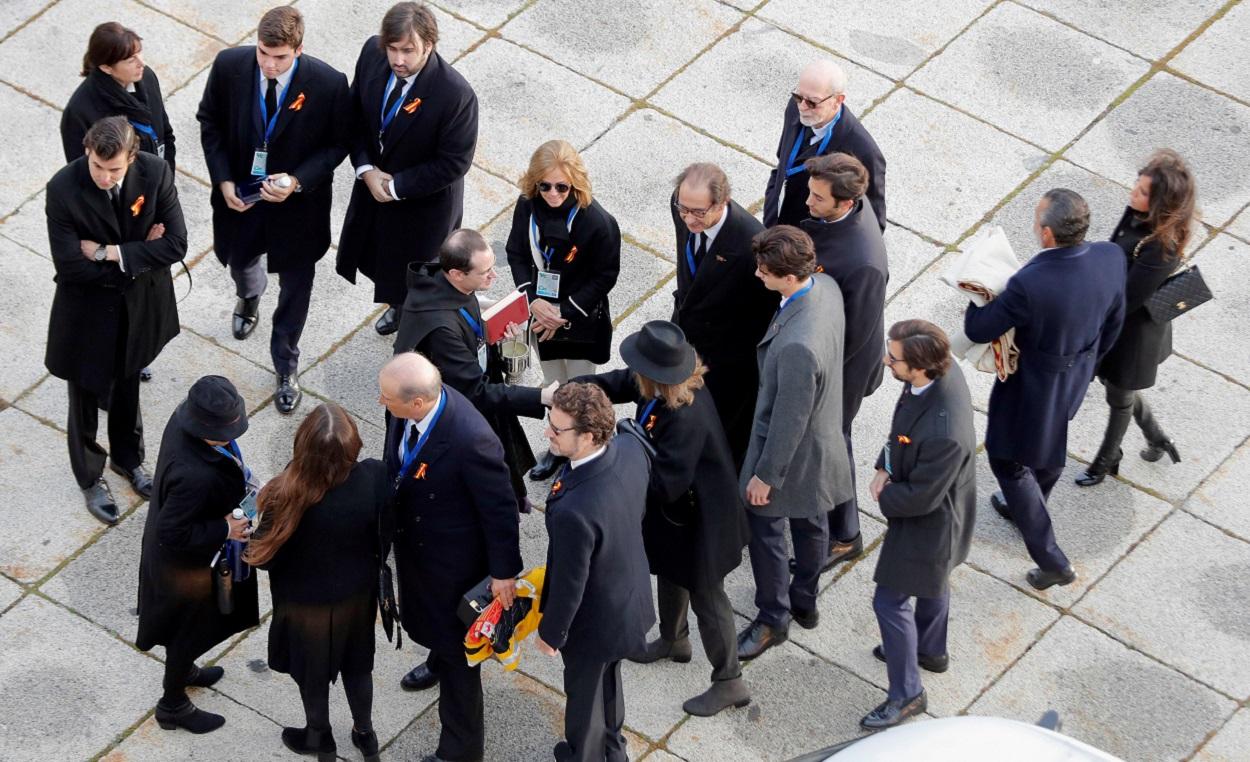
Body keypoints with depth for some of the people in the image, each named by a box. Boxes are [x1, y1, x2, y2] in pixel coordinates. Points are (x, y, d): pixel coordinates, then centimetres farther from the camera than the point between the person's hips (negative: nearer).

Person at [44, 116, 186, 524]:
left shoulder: (155, 173, -21)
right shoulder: (63, 189, -29)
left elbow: (175, 245, -20)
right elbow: (70, 265, -27)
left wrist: (110, 253, -26)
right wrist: (139, 254, -20)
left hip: (140, 304, 3)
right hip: (87, 310, -3)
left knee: (128, 386, 26)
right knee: (86, 394, 17)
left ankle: (128, 458, 52)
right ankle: (90, 478, 40)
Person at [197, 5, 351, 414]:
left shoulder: (329, 84, -27)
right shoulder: (229, 66, -21)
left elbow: (337, 143, -12)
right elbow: (210, 122, -5)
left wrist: (297, 181, -26)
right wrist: (223, 180, -14)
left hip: (298, 202, -3)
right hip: (240, 195, 3)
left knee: (295, 285, 14)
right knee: (240, 259, 29)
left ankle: (286, 368, 37)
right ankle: (248, 298, 68)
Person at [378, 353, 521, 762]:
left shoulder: (470, 440, -41)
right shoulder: (407, 402, -21)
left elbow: (500, 508, -26)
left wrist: (504, 571, -16)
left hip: (452, 556, -7)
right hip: (411, 539, 7)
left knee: (456, 648, 13)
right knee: (425, 616, 35)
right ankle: (439, 661, 67)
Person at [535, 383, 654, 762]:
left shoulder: (573, 511, -44)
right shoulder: (631, 449, -23)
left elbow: (569, 584, -28)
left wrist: (550, 632, -10)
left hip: (595, 620, -7)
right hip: (632, 597, 7)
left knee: (585, 695, 24)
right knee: (609, 681, 34)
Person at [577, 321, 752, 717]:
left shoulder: (685, 419, -41)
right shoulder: (682, 383, -14)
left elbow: (666, 484, -35)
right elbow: (619, 384, 0)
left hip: (697, 518, -9)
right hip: (675, 510, 9)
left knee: (705, 594, 7)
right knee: (670, 573, 31)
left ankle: (729, 682, 24)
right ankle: (673, 640, 57)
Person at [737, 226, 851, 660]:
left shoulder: (797, 345, -43)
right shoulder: (826, 286, -17)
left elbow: (789, 419, -31)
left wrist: (765, 474, -16)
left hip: (792, 447, -8)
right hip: (824, 435, 8)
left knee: (764, 529, 15)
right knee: (810, 522, 27)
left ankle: (772, 620, 35)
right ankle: (805, 602, 49)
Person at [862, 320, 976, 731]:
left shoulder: (943, 432, -45)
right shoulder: (943, 370, -20)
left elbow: (920, 497, -30)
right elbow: (903, 428, 1)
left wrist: (885, 496, -11)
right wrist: (884, 467, -9)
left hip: (928, 523, -8)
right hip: (933, 514, 8)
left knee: (890, 601, 10)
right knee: (930, 583, 32)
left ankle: (906, 693, 30)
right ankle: (931, 650, 58)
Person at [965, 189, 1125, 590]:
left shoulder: (1030, 283, -41)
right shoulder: (1111, 258, -22)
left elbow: (978, 330, -25)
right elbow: (1112, 321, -3)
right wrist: (1089, 360, 16)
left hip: (1032, 388, -6)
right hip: (1077, 377, 6)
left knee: (1009, 462, 18)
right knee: (1050, 443, 32)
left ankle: (1052, 561, 22)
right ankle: (1026, 510, 60)